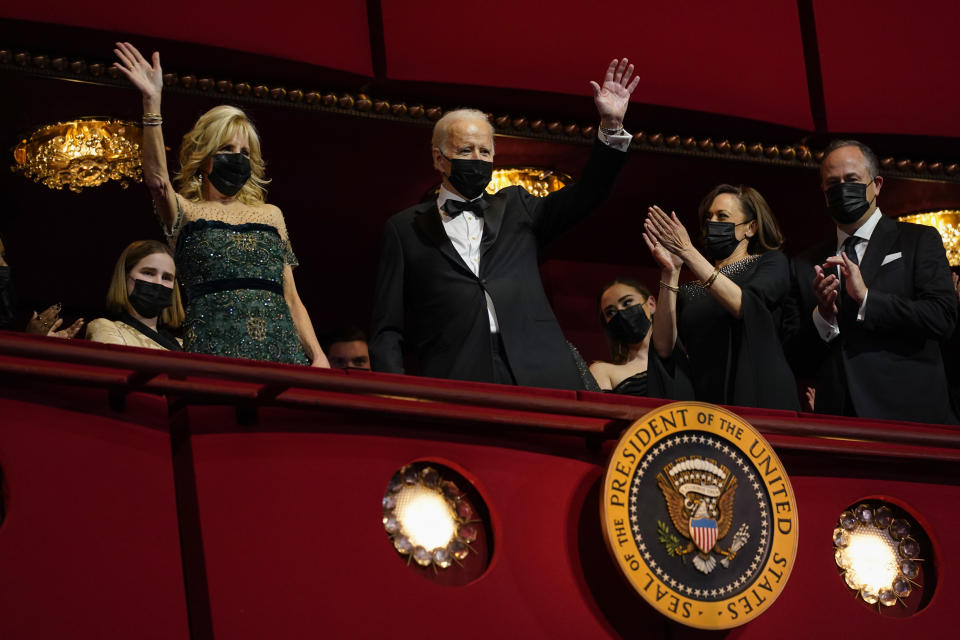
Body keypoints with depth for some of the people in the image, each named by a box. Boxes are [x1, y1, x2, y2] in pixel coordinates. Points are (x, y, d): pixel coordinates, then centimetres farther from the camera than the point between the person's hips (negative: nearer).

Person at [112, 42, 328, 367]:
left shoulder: (270, 215, 22)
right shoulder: (186, 212, 13)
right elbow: (157, 180, -10)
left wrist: (317, 355, 3)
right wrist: (152, 102, -19)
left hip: (279, 346, 3)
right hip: (215, 347, -3)